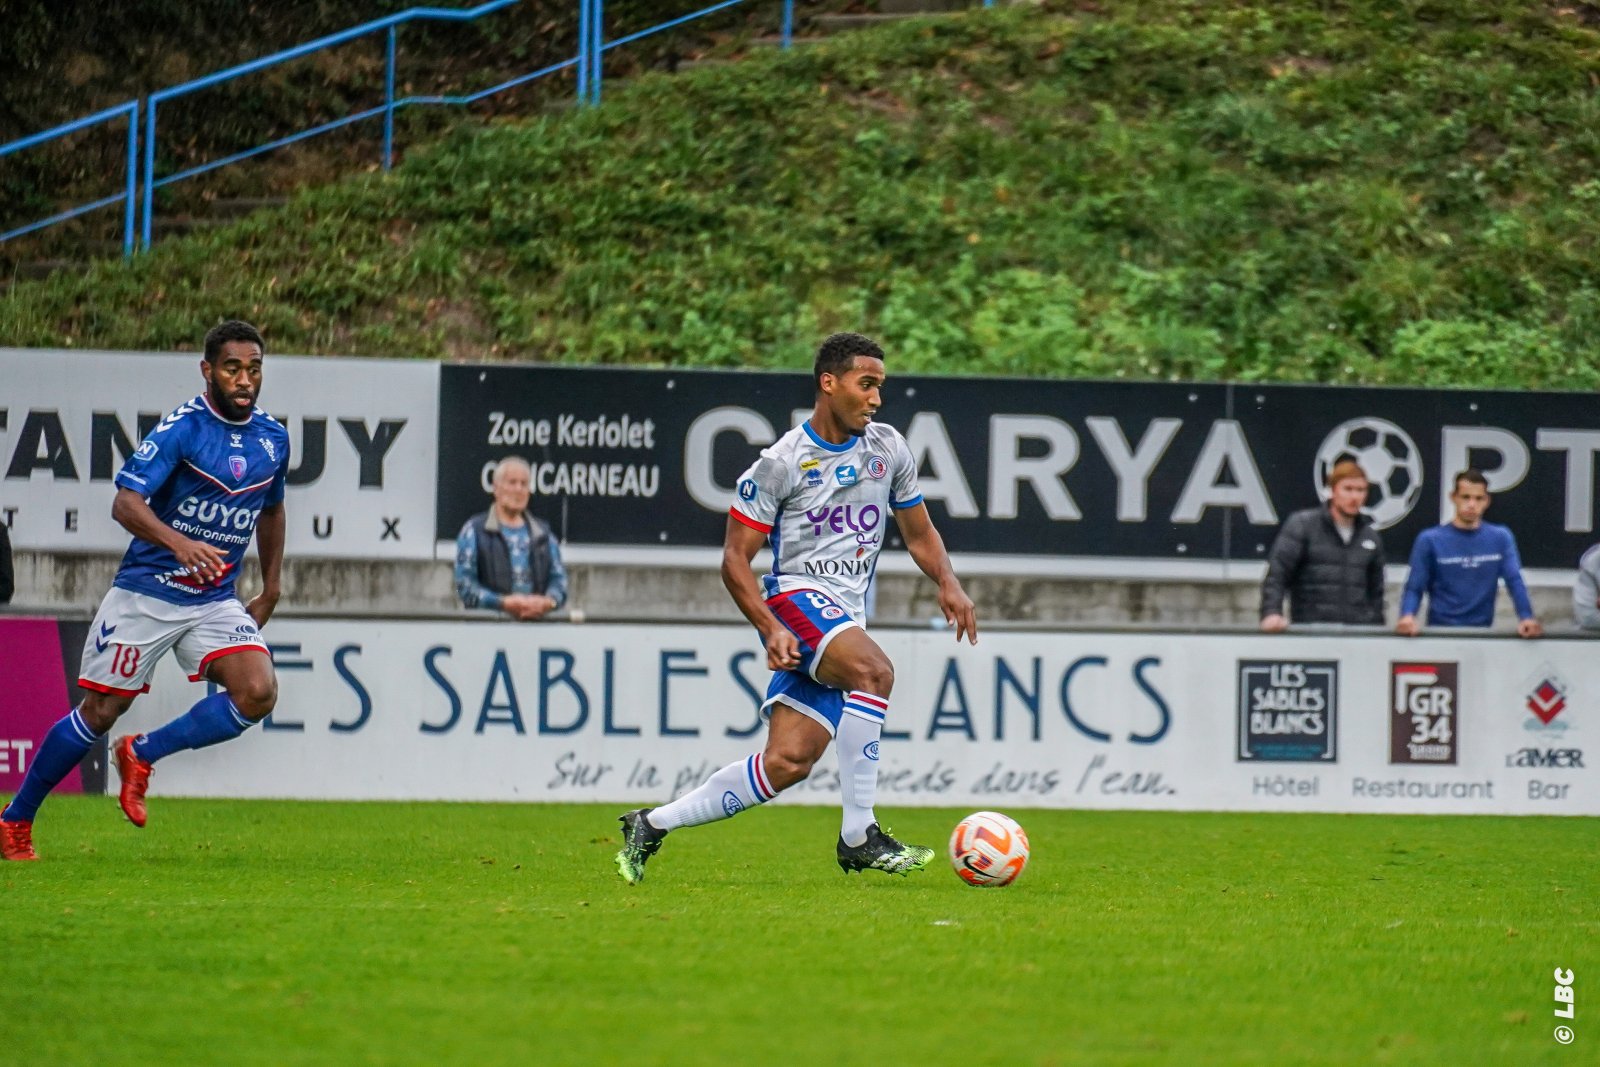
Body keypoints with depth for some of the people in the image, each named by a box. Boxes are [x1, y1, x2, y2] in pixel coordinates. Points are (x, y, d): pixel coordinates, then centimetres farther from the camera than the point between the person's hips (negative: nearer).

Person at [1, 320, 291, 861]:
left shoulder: (273, 439, 5)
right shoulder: (182, 427, -14)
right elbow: (125, 502, -23)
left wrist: (270, 590, 21)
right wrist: (179, 543, -40)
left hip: (216, 601, 5)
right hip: (146, 590, -5)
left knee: (258, 693, -18)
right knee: (100, 712, 0)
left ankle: (141, 754, 2)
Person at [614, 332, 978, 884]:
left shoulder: (888, 449, 11)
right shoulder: (783, 462, -6)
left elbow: (918, 532, 23)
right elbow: (734, 558, -5)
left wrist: (948, 584, 2)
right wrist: (770, 629, -19)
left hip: (845, 618, 6)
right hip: (796, 596, -6)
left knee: (788, 761, -6)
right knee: (873, 670, -34)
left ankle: (653, 824, 8)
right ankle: (858, 836, -30)